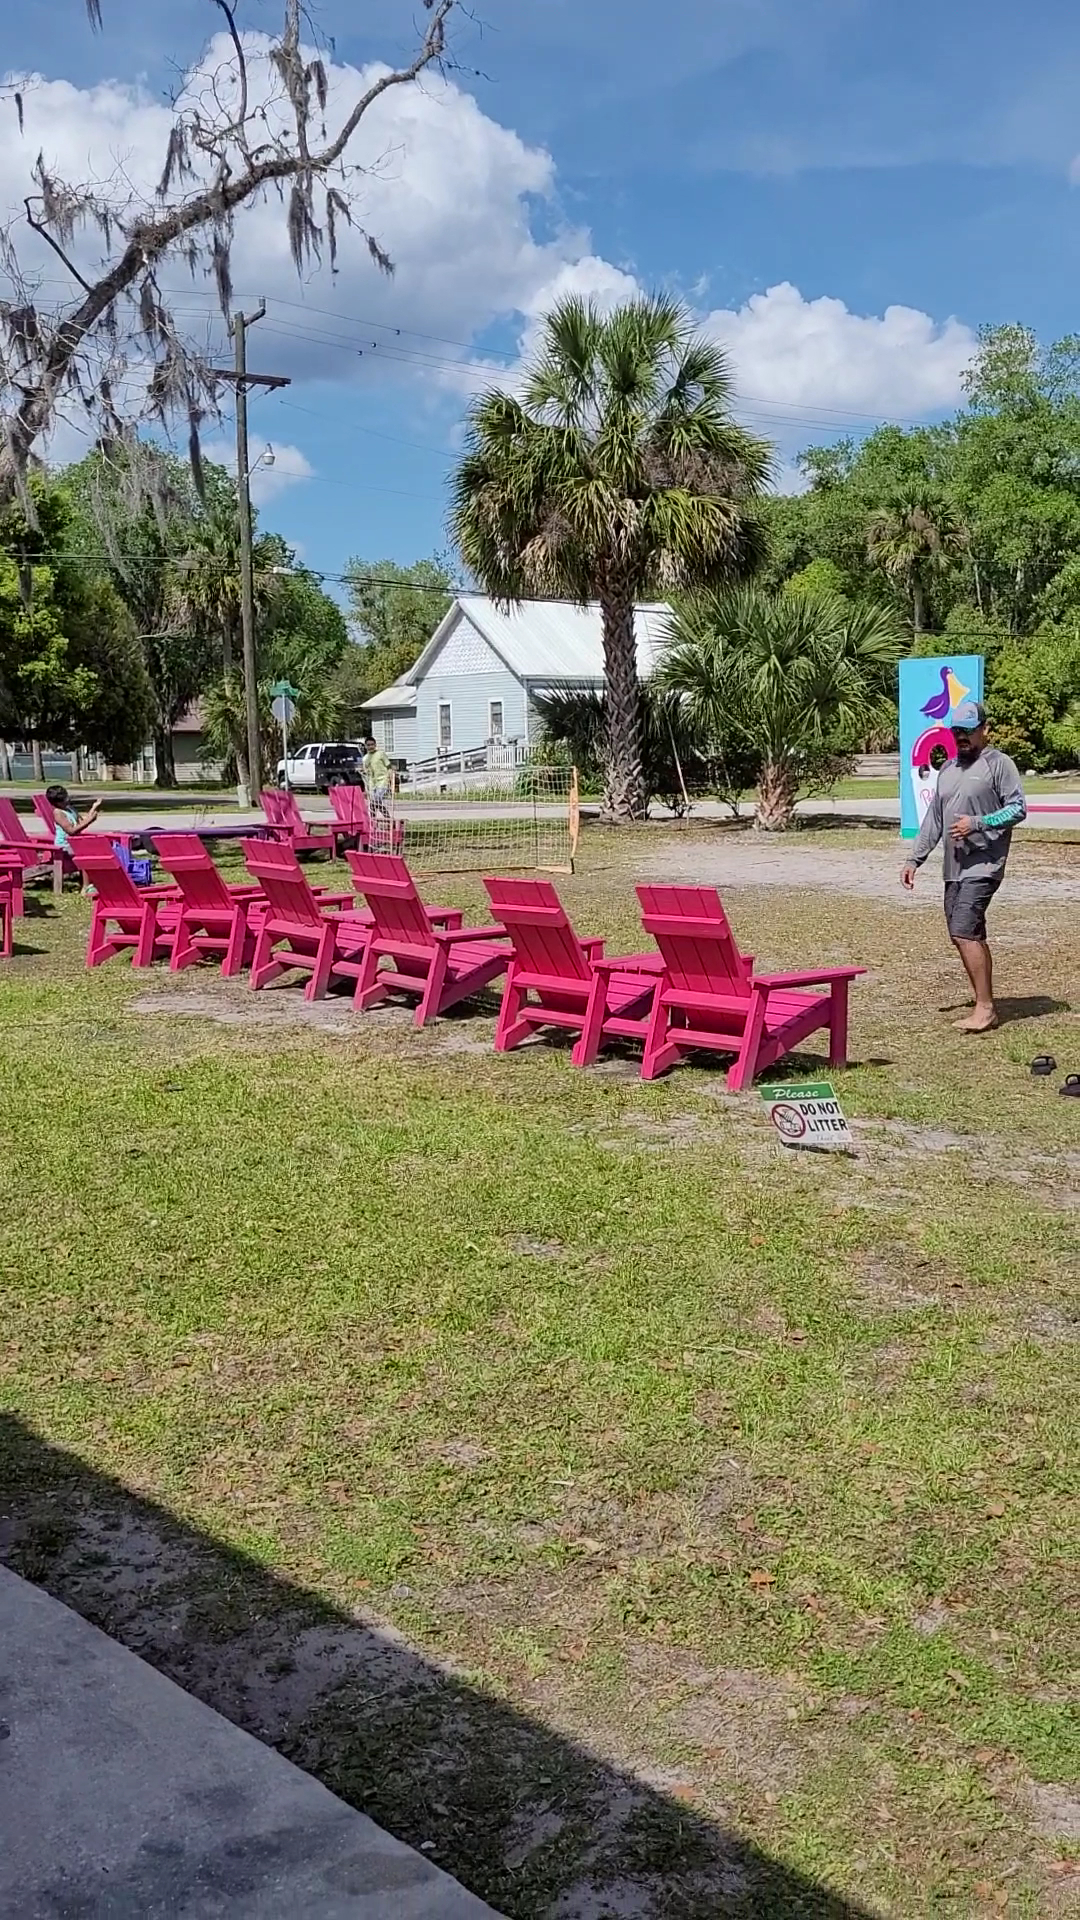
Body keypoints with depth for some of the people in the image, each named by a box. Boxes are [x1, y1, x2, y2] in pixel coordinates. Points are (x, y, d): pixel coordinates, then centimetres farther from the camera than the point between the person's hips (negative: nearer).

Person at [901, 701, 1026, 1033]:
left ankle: (985, 1008, -12)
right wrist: (914, 859, 16)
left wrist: (977, 823, -19)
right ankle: (984, 1007, 13)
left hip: (983, 866, -8)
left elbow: (1018, 808, -9)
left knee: (964, 932, -17)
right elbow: (933, 819, 21)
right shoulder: (948, 769, 19)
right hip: (954, 869, 8)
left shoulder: (998, 763, -3)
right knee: (968, 937, 7)